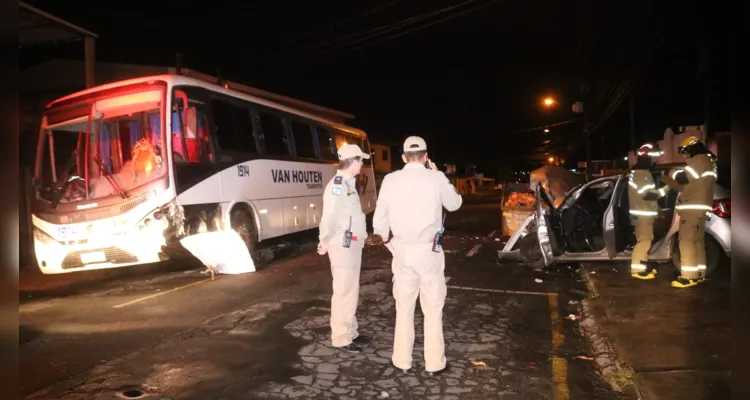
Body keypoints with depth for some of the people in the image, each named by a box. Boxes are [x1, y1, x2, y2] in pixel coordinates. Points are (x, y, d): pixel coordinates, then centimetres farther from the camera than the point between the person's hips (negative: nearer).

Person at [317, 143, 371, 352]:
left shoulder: (349, 184, 14)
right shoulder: (337, 185, -17)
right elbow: (329, 216, -23)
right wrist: (325, 241, -15)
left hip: (353, 244, 10)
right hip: (343, 245, -10)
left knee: (351, 291, 17)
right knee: (344, 292, -2)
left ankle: (351, 333, 29)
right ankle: (341, 338, 10)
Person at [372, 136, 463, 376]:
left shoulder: (390, 180, -3)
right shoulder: (436, 178, -6)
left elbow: (379, 218, 1)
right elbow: (454, 204, 11)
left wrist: (387, 241, 17)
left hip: (402, 250, 2)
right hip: (429, 250, -2)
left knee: (404, 307, 13)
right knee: (433, 309, 9)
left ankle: (402, 361, 21)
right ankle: (434, 363, 16)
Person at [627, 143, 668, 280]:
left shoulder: (640, 171, 16)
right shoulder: (641, 172, -17)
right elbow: (647, 194, -23)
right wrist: (665, 189, -17)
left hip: (644, 212, 11)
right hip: (642, 213, -11)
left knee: (646, 240, 15)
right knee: (644, 240, -10)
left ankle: (643, 266, 23)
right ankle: (637, 269, -8)